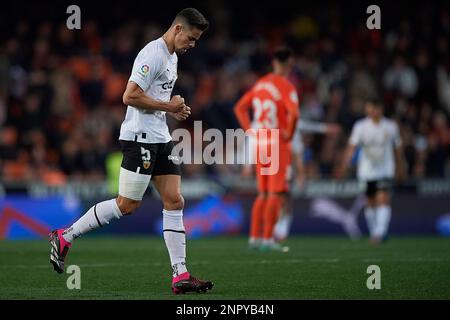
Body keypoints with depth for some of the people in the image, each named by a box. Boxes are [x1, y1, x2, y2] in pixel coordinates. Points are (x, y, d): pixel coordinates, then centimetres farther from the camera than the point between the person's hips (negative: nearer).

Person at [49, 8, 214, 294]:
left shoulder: (172, 57, 17)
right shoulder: (153, 54, -15)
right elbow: (130, 97, -22)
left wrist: (175, 109, 10)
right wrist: (168, 106, -14)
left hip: (160, 139, 10)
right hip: (140, 138, -10)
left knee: (174, 201, 2)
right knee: (127, 205, -8)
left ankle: (181, 276, 0)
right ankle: (65, 237, 5)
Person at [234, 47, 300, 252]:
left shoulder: (260, 84, 10)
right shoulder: (286, 87, -12)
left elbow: (240, 108, 16)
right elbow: (294, 114, -27)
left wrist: (250, 132, 13)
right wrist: (288, 134, -12)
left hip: (259, 143, 7)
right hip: (278, 145, -7)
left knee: (263, 194, 15)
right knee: (276, 194, -3)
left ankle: (254, 237, 14)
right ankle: (267, 239, -5)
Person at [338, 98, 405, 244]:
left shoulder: (391, 126, -1)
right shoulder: (360, 126, -5)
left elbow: (397, 148, 13)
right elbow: (351, 147, -12)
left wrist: (400, 167, 21)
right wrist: (344, 165, -25)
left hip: (385, 171, -1)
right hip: (367, 171, 1)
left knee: (383, 200, -18)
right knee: (370, 203, 10)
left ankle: (379, 233, -21)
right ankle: (373, 232, 27)